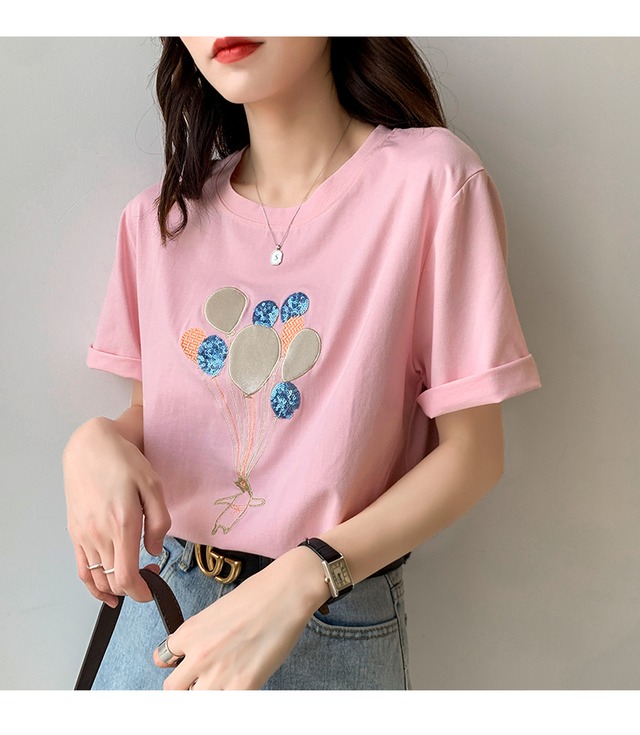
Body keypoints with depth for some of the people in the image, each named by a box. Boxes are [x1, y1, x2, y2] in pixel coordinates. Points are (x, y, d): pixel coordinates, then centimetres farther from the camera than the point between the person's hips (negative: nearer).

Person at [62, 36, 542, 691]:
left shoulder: (431, 179, -15)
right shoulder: (159, 216, 0)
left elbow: (471, 453, -14)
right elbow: (149, 411, 9)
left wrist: (302, 579, -24)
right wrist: (95, 441, -14)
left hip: (334, 622, -3)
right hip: (163, 592, 4)